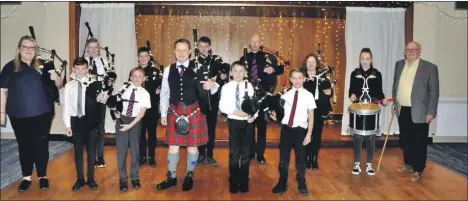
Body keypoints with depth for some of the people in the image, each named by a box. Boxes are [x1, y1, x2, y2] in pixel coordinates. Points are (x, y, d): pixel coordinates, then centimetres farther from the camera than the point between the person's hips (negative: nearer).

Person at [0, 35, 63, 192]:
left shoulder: (43, 66, 1)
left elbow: (59, 85, 5)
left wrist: (56, 77, -17)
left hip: (42, 114, 0)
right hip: (19, 116, 0)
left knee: (41, 145, 5)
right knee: (24, 146, 10)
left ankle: (43, 176, 20)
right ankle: (26, 177, 24)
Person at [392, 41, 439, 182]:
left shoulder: (430, 67, -8)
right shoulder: (399, 65, 8)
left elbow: (434, 92, -9)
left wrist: (431, 112, -12)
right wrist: (395, 103, 13)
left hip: (419, 112, -5)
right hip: (402, 110, 5)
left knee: (419, 142, 4)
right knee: (405, 140, 16)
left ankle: (418, 170, 16)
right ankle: (408, 164, 32)